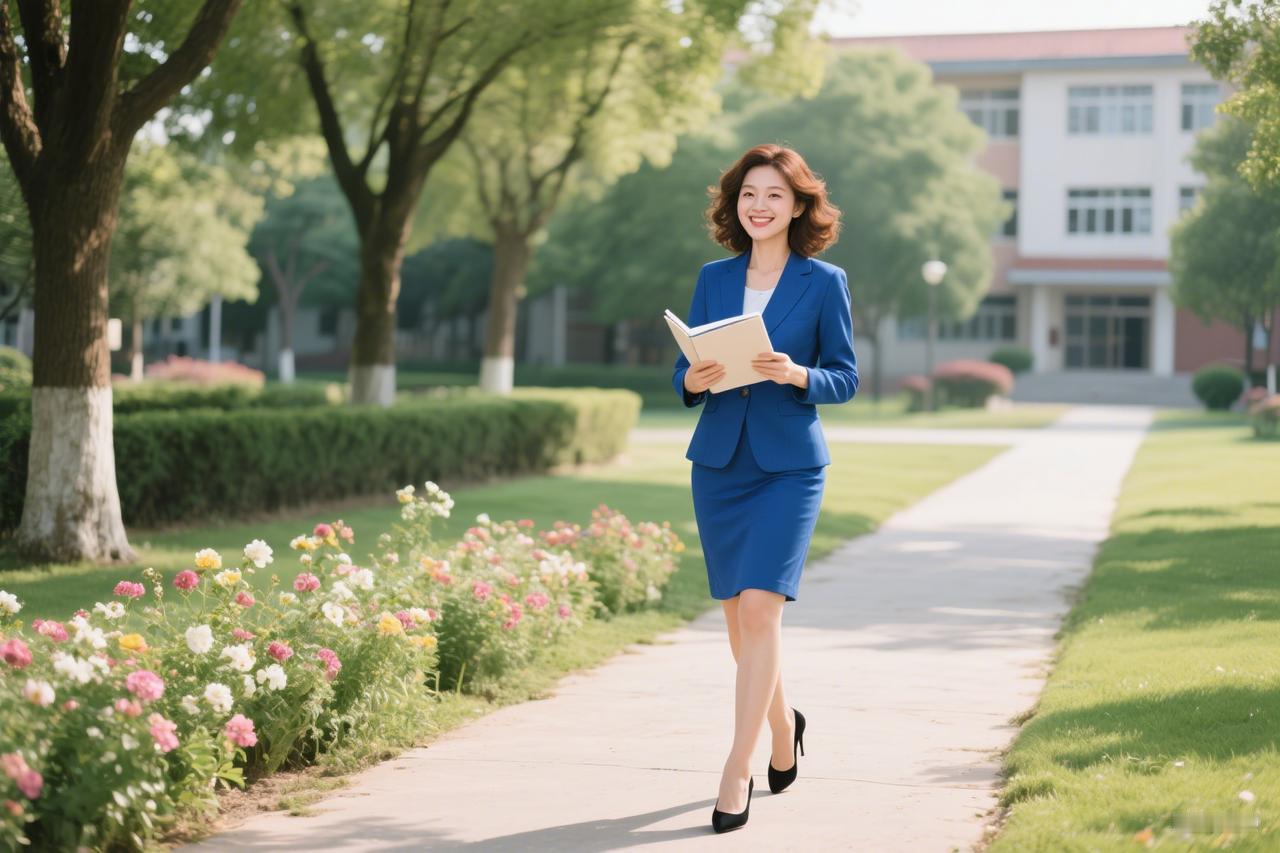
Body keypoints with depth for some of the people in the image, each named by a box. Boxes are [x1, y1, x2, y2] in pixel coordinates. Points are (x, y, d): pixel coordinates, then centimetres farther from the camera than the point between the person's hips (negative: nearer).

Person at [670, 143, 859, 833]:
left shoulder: (824, 282, -1)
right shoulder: (713, 279, 9)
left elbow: (847, 379, 0)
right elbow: (683, 369, 10)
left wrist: (797, 375, -20)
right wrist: (692, 380, -13)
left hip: (788, 466, -4)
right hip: (718, 462, 4)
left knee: (759, 607, -15)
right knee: (737, 615, 10)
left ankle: (737, 770, -12)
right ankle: (782, 724, 36)